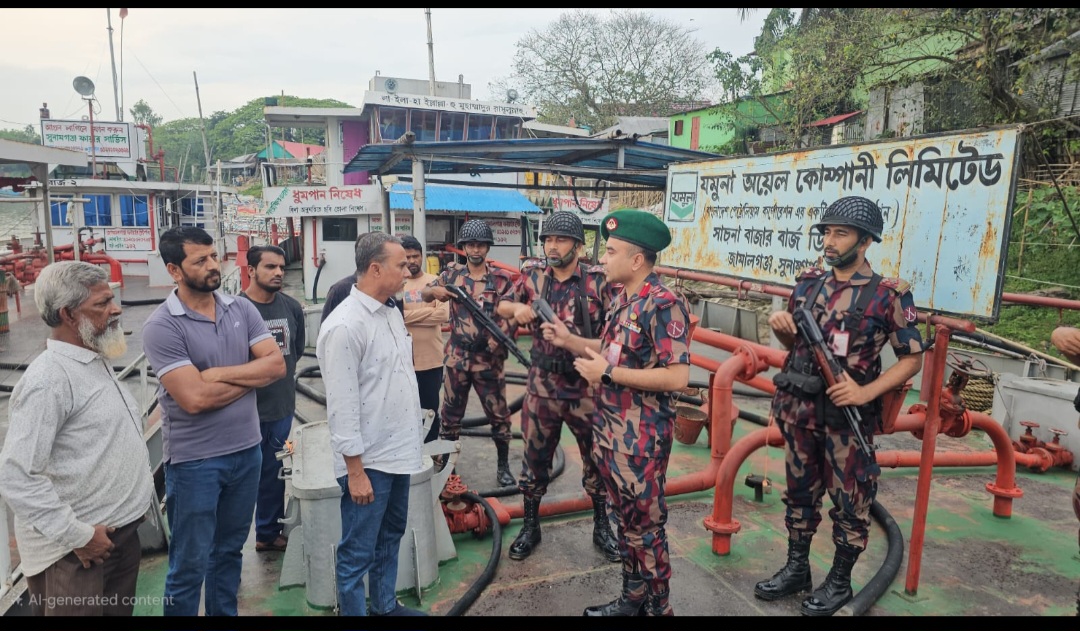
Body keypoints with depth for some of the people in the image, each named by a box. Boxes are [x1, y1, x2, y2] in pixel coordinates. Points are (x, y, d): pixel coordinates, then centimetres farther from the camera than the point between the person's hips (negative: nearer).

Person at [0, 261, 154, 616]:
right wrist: (77, 536, -19)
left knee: (121, 611, 20)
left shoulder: (95, 361, 9)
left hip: (121, 531, 9)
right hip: (76, 554, -8)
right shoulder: (48, 379, -21)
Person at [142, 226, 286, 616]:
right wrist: (252, 376, -10)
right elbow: (194, 398, -22)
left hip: (247, 450, 5)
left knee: (230, 550, 22)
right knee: (189, 565, 10)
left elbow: (277, 365, -6)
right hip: (194, 461, -5)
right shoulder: (161, 326, -15)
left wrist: (220, 373, -17)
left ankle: (224, 613, 40)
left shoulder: (242, 309, 1)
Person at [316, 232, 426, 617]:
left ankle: (385, 606, 41)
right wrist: (355, 471, -18)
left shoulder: (391, 310, 7)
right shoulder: (344, 326, -21)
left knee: (391, 536, 23)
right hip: (369, 461, -9)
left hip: (399, 452, 9)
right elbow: (342, 407, -20)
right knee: (358, 553, 7)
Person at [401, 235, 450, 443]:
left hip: (432, 357, 1)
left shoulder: (435, 282, 1)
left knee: (430, 408, 13)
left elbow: (443, 315, -11)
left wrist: (409, 314, -13)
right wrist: (429, 311, -14)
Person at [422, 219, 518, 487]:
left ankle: (503, 465, 23)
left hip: (489, 358, -1)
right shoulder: (452, 273, 4)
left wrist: (500, 341, -21)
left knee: (499, 413, 6)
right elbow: (425, 295, 13)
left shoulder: (501, 278, -2)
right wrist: (434, 290, -11)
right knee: (450, 413, 11)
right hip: (456, 356, 1)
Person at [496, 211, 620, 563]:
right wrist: (518, 309, -9)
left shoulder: (598, 281, -8)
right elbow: (502, 306, 14)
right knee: (534, 458, 13)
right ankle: (530, 527, 33)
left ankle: (602, 527, 33)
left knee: (597, 458, 12)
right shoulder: (532, 274, 1)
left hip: (587, 388, -2)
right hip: (542, 387, 2)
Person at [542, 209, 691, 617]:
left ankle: (657, 608, 25)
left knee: (646, 525, 6)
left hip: (641, 438, -9)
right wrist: (569, 341, 7)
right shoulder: (621, 298, 9)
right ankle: (632, 598, 36)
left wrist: (607, 374, -21)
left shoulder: (663, 305, -20)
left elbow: (677, 377, -25)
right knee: (625, 519, 20)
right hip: (609, 430, 9)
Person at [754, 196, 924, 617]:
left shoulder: (890, 294, -9)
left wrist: (867, 392, -19)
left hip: (846, 416, -4)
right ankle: (796, 568, 32)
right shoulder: (807, 283, 5)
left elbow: (912, 358, -6)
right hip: (798, 410, 5)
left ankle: (839, 581, 28)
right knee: (800, 491, 16)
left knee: (849, 501, 10)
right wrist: (780, 327, -7)